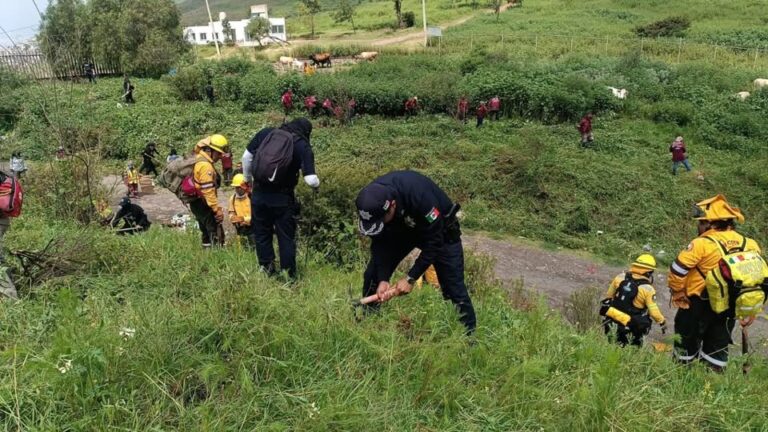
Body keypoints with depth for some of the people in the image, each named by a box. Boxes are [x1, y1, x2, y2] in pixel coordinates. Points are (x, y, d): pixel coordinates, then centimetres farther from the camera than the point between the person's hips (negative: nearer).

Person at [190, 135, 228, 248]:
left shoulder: (199, 159, 11)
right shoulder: (205, 165, -21)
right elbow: (208, 190, -25)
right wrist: (217, 209, -22)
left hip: (196, 203, 11)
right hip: (202, 203, -11)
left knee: (207, 232, 19)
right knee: (216, 233, -9)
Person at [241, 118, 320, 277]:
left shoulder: (266, 133, 0)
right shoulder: (303, 147, -9)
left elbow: (247, 157, 4)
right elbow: (311, 180, -14)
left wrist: (248, 179, 19)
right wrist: (317, 184, 9)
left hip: (259, 194, 2)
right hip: (283, 199, -2)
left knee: (262, 234, 17)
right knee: (286, 238, 10)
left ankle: (267, 271, 22)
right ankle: (288, 275, 15)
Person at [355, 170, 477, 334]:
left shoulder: (419, 195, -42)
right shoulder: (371, 201, -27)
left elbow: (434, 241, -32)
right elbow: (380, 243, -16)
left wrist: (410, 278, -29)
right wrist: (383, 279, -26)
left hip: (438, 229, -4)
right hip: (401, 228, 4)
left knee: (454, 287, -8)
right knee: (373, 275, -3)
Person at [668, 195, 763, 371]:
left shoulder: (702, 243, -19)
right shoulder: (750, 245, 1)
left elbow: (677, 270, -18)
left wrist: (677, 293, -2)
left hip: (699, 304, -5)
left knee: (687, 339, 12)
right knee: (718, 344, 17)